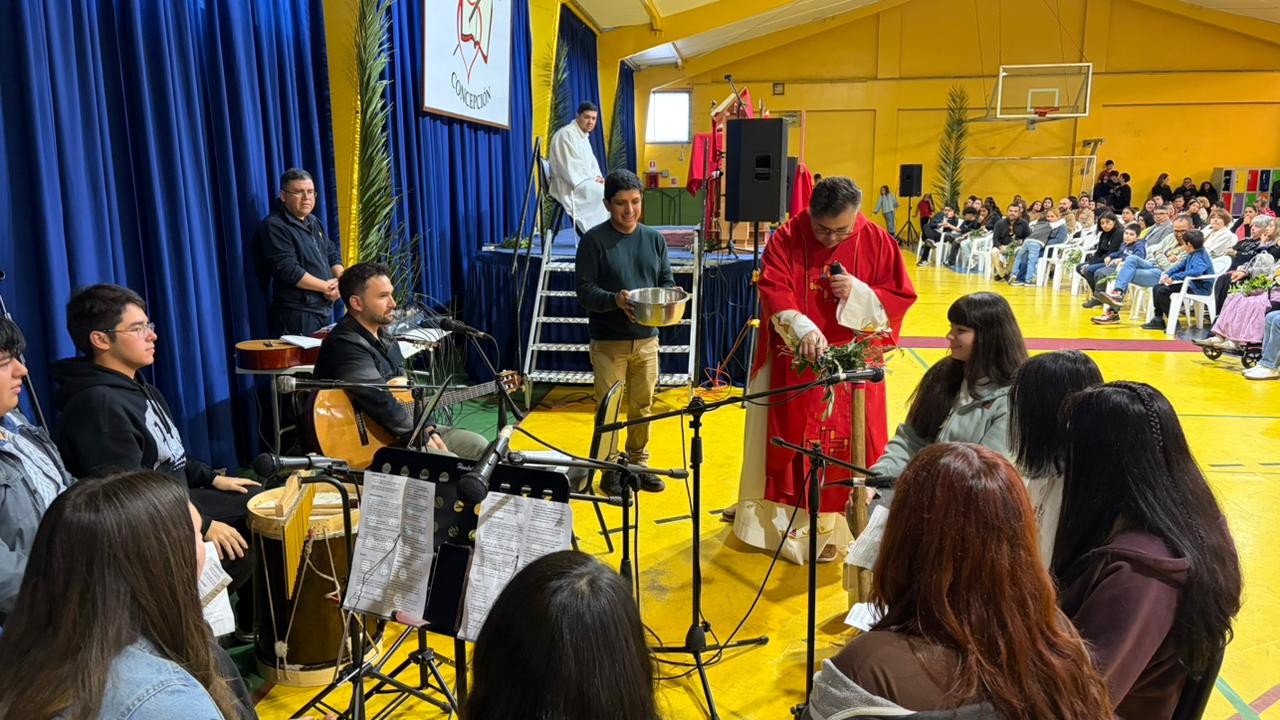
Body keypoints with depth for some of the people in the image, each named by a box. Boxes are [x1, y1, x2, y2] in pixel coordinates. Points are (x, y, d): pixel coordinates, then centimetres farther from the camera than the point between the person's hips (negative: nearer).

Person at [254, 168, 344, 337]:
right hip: (296, 316, -9)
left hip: (325, 309, 9)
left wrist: (340, 282, -4)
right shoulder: (274, 227, -12)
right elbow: (289, 271, -20)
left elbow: (333, 254, 16)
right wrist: (326, 287, -14)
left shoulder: (314, 222, 17)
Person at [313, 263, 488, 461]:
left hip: (405, 431, 10)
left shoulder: (383, 336, 10)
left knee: (478, 446, 6)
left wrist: (429, 429, 1)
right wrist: (424, 442, -21)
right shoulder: (345, 346, -22)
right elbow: (382, 405, -28)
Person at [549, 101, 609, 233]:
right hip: (569, 186, -10)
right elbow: (571, 167, -20)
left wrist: (598, 177, -2)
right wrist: (593, 179, -16)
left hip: (583, 182, 10)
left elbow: (591, 162, 19)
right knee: (606, 193, -24)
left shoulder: (584, 136, 17)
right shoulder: (566, 134, -14)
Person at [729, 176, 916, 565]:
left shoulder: (877, 241, -5)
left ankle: (828, 529, 23)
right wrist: (802, 328, -35)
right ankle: (772, 515, 31)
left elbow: (901, 298, -2)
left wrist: (858, 293, -21)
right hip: (792, 361, 0)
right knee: (786, 438, 12)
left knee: (845, 443, 6)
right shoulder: (787, 238, -9)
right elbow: (774, 292, -17)